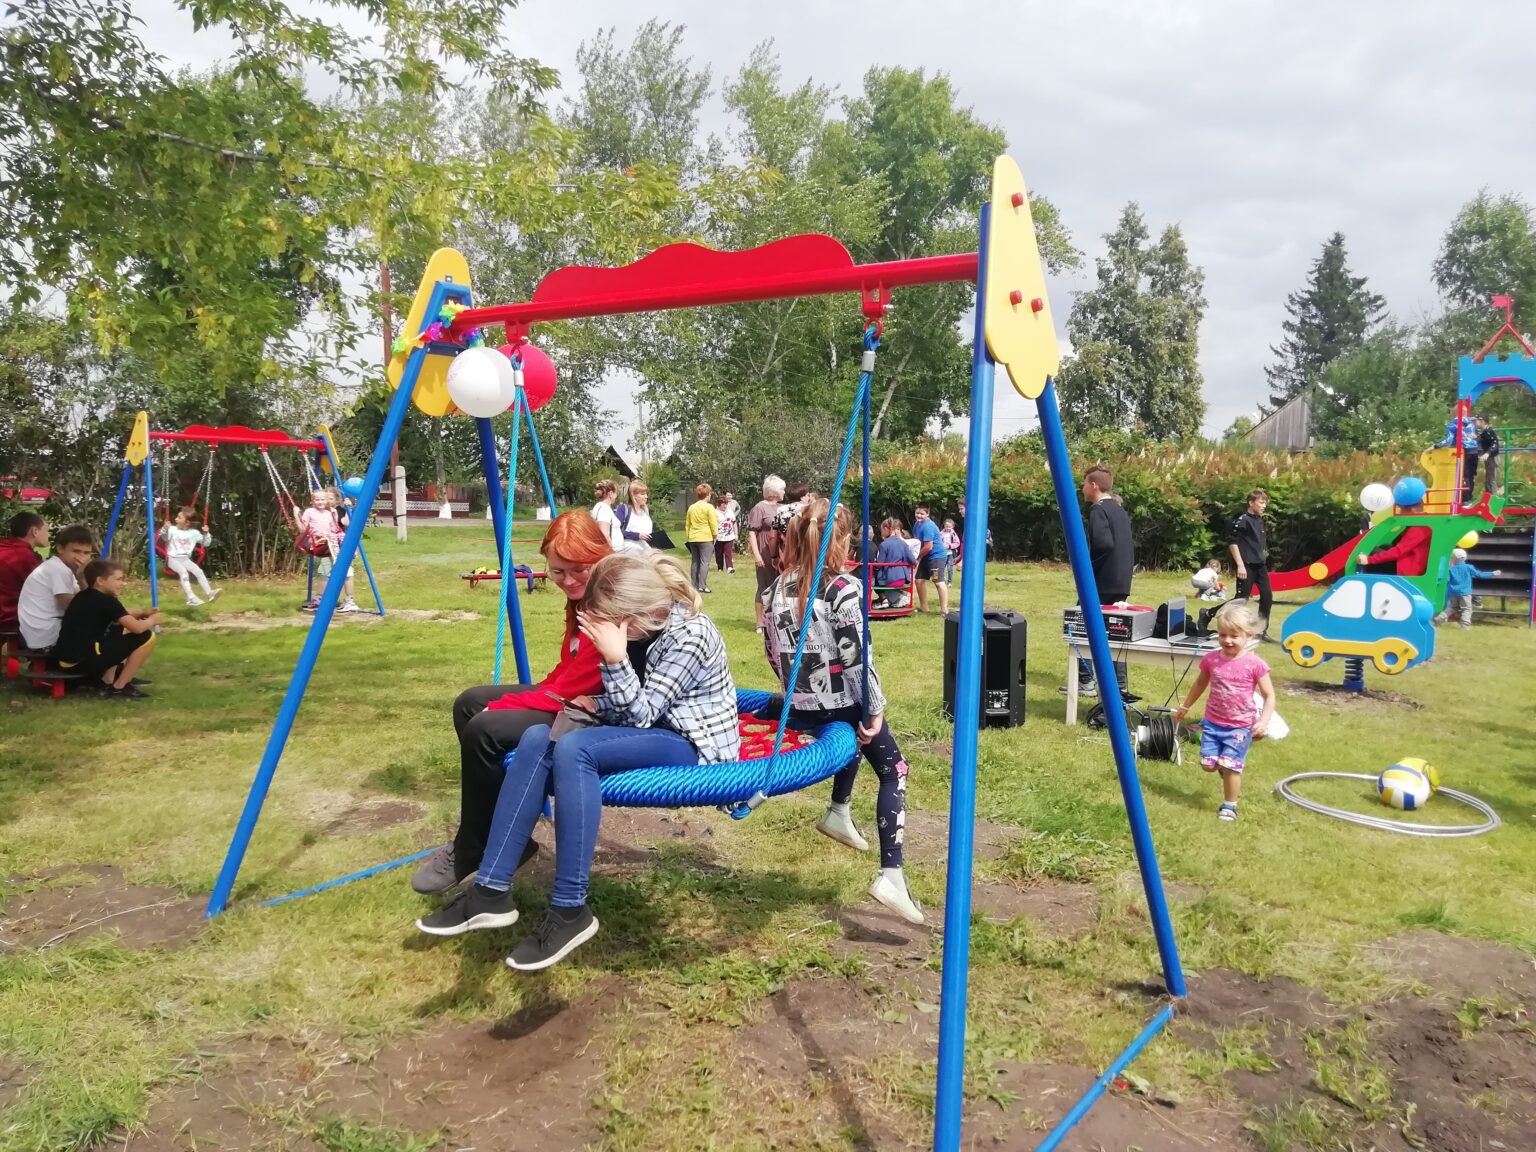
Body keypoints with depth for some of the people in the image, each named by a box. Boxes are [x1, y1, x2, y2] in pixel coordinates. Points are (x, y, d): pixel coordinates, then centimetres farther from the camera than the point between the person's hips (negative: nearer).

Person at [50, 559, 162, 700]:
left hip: (65, 660, 10)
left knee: (118, 631, 29)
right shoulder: (108, 601, -10)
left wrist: (142, 613, 17)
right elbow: (138, 628, -15)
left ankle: (105, 680, 19)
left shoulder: (83, 596, 16)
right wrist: (152, 620, 7)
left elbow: (117, 618, 31)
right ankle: (118, 688, 0)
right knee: (146, 637, -8)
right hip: (81, 660, -10)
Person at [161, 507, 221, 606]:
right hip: (172, 558, -3)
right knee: (183, 572, -29)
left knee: (199, 571, -20)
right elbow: (164, 537, -13)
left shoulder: (194, 533, 5)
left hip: (185, 559, 3)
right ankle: (191, 598, -37)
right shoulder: (172, 529, 0)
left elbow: (206, 543, 11)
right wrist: (165, 528, -29)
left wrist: (206, 534, -4)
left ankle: (209, 593, -24)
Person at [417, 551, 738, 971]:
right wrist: (599, 705, -5)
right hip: (657, 732, 9)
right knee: (539, 738, -12)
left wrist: (614, 658, -31)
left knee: (574, 749, -31)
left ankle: (570, 912, -25)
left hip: (694, 746, -9)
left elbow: (641, 715, -20)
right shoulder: (649, 625, 4)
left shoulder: (688, 635, -20)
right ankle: (491, 891, -14)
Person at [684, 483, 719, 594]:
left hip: (693, 539, 6)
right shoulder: (709, 507, -7)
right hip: (706, 538, -6)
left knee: (695, 562, 12)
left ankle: (695, 585, 13)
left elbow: (687, 524, 14)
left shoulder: (691, 507, 11)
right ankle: (702, 586, -9)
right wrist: (715, 535, 2)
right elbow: (713, 524, -9)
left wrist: (689, 537, 20)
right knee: (705, 562, -4)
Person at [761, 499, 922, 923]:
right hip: (841, 704, -7)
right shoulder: (844, 590, -19)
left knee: (857, 738, 35)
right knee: (894, 769, 7)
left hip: (799, 708, 7)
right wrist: (875, 711, -10)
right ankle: (891, 874, -5)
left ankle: (838, 813, 44)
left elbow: (773, 651, 9)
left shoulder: (779, 588, 1)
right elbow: (858, 661, -20)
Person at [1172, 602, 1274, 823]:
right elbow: (1200, 684, 14)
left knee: (1230, 767, -6)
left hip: (1240, 726, -3)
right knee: (1208, 765, 3)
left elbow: (1269, 696, -6)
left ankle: (1229, 806, 16)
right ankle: (1226, 765, 38)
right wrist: (1184, 708, 23)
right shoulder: (1211, 659, -4)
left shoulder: (1254, 664, -14)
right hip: (1212, 722, 4)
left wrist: (1263, 721, -20)